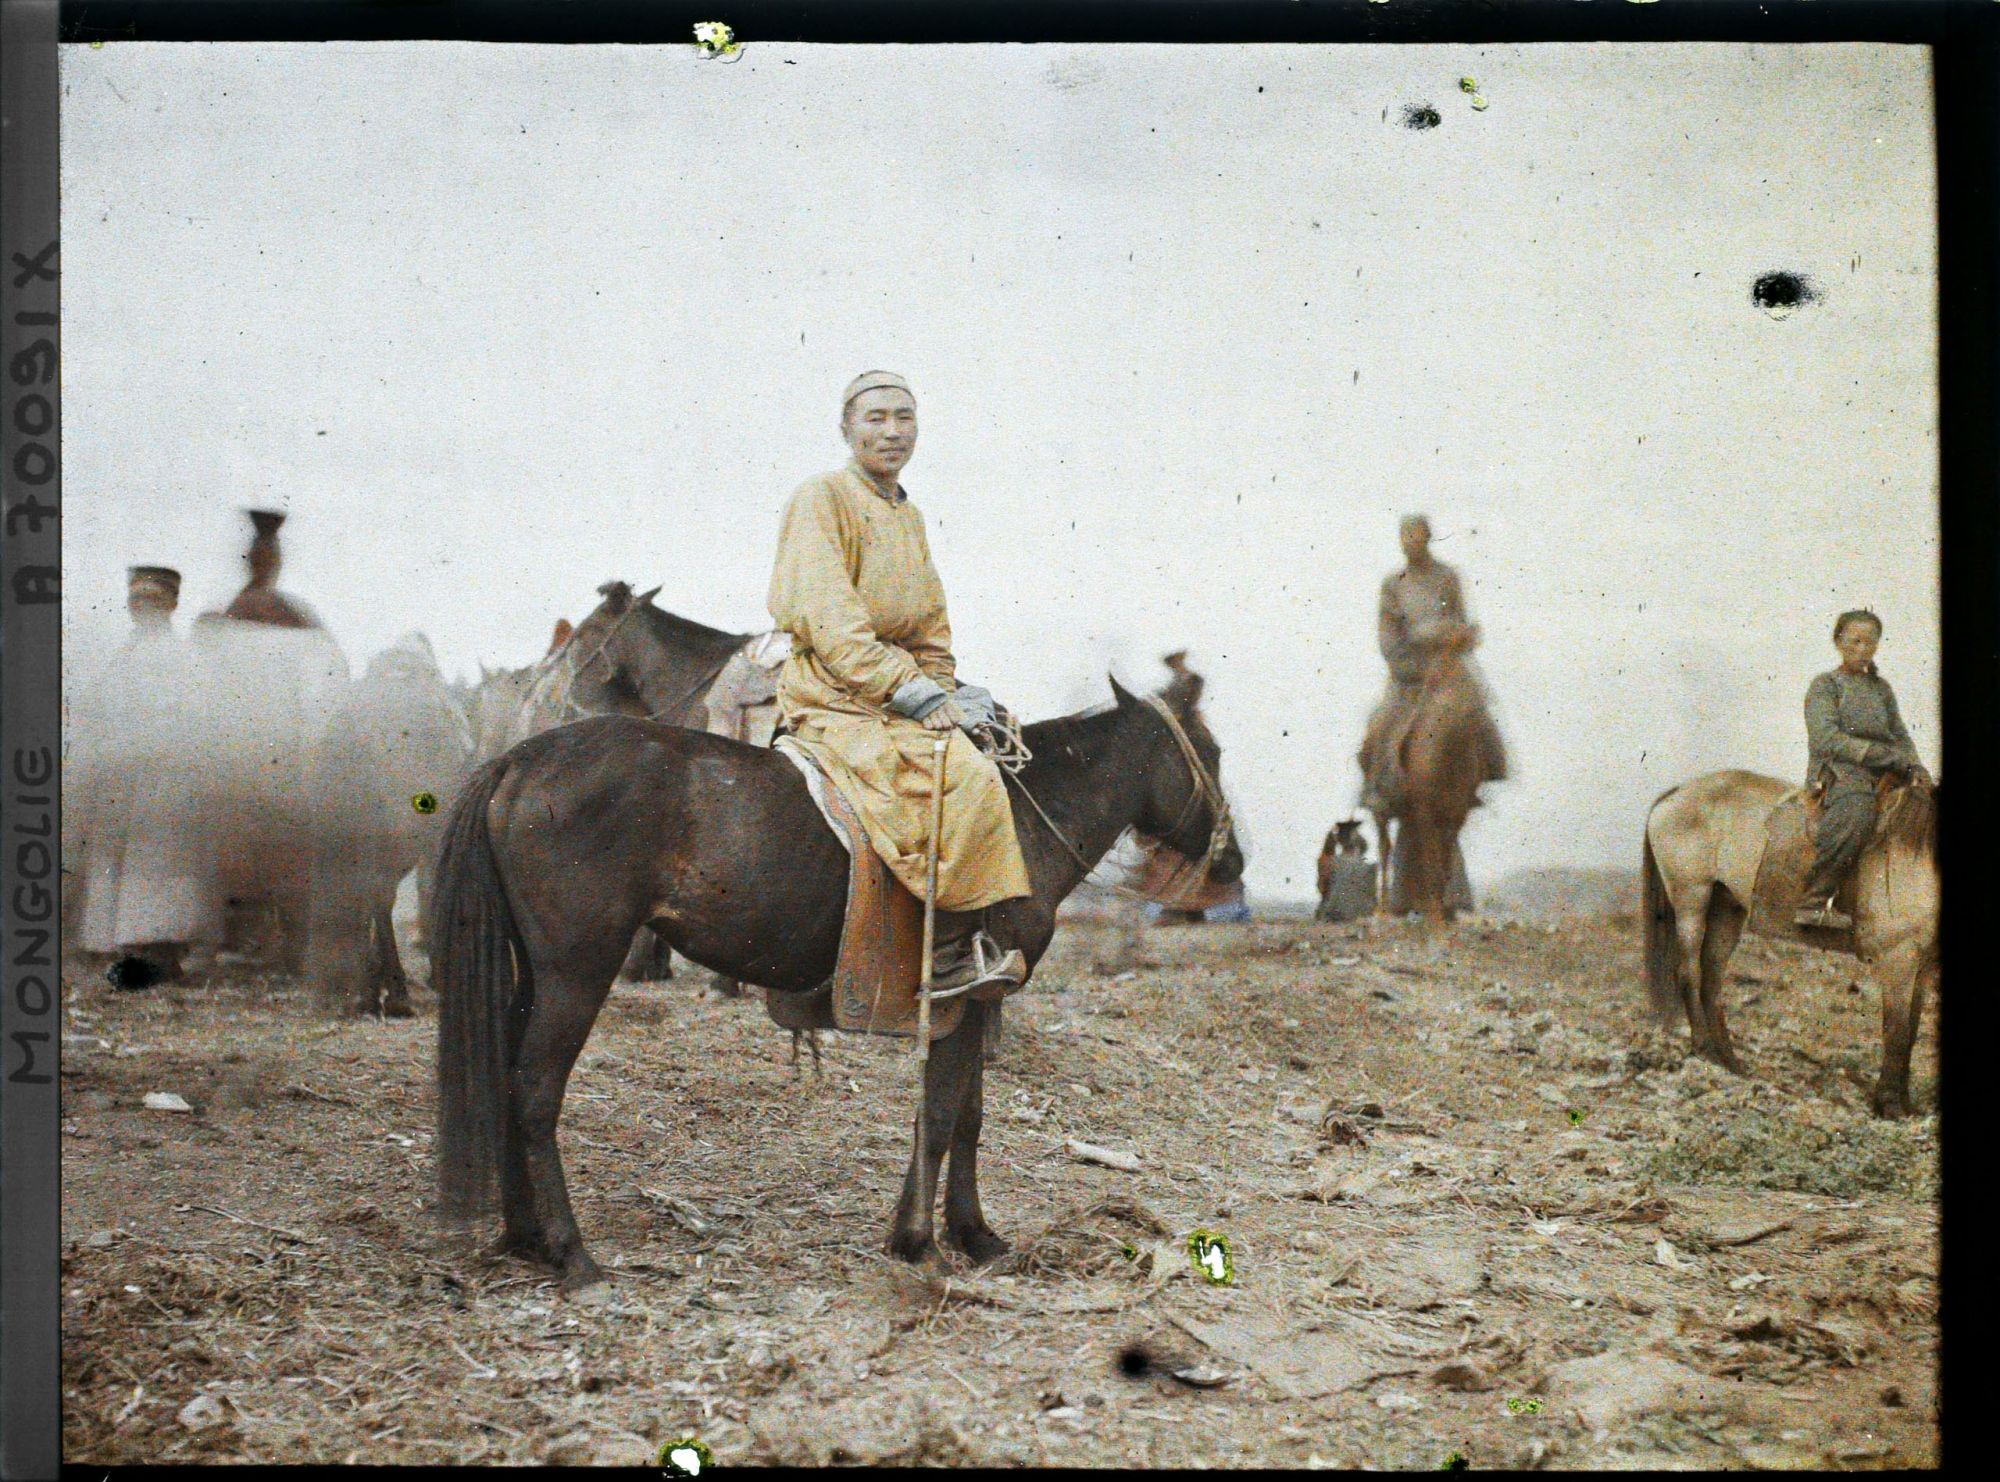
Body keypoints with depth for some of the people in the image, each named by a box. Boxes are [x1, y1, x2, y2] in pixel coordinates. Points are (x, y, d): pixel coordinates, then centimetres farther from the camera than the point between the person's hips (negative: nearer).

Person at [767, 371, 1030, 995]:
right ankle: (951, 949, -19)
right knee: (967, 781, -26)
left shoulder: (910, 515, 19)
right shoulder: (820, 500, -7)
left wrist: (941, 694, 4)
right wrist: (912, 689, -19)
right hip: (835, 700, -9)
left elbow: (933, 632, 23)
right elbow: (831, 623, -17)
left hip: (904, 701, 9)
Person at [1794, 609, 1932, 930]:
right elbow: (1825, 739, -10)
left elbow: (1900, 736, 22)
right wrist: (1886, 755, -14)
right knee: (1856, 813, -37)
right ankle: (1813, 901, -35)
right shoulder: (1825, 686, 3)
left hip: (1883, 775, 7)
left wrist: (1914, 766, -1)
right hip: (1837, 772, -7)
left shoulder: (1882, 689, 22)